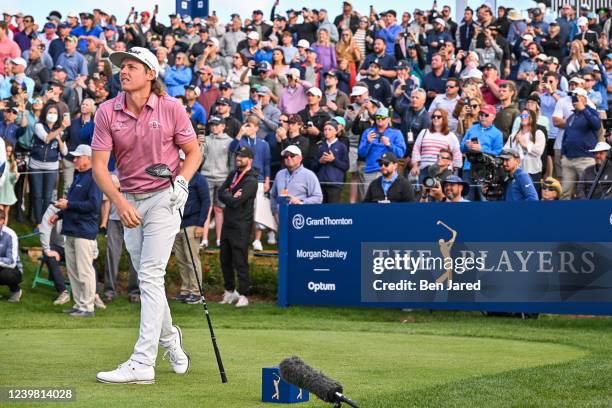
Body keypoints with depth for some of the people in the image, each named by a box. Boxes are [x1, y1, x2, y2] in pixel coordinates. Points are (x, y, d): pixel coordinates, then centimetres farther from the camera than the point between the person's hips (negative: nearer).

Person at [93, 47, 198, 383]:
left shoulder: (171, 108, -8)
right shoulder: (107, 112, -4)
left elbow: (193, 152, 4)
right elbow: (99, 164, -8)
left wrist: (181, 181, -14)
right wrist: (119, 202, -21)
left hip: (163, 197, -4)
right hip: (128, 201, 4)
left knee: (151, 275, -14)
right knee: (147, 278, 12)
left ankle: (142, 363, -19)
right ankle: (170, 340, 37)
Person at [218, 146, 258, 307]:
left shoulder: (251, 181, -12)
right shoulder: (234, 174, 14)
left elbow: (236, 202, -19)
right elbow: (221, 192, 7)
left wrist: (227, 196, -1)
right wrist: (232, 196, -10)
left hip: (241, 226, -8)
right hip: (227, 222, 8)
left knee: (240, 262, -7)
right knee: (225, 259, 14)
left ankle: (243, 295, -3)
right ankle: (229, 291, 26)